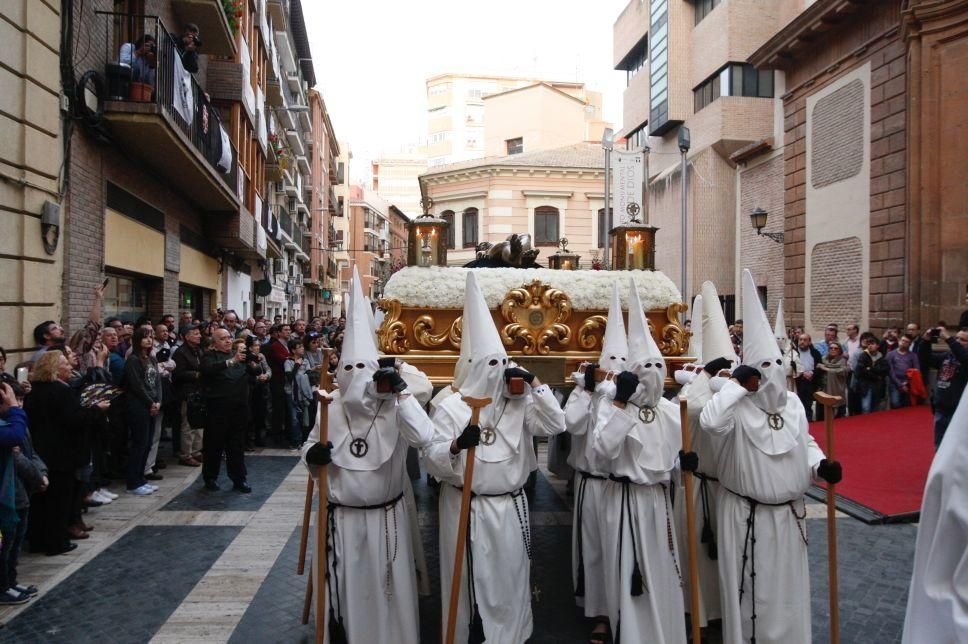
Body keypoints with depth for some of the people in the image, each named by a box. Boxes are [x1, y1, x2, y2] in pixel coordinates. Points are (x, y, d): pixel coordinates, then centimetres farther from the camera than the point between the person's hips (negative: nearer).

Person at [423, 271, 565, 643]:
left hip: (508, 506, 3)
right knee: (466, 580, 10)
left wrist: (534, 384, -7)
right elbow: (431, 460, -11)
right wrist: (456, 445, -32)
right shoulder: (451, 407, -7)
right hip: (464, 506, -2)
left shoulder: (518, 404, 2)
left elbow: (556, 425, -5)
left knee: (508, 580, 11)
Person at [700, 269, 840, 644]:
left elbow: (805, 444, 17)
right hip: (745, 515, -6)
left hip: (788, 514, 6)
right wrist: (736, 385, -31)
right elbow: (709, 421, -41)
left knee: (787, 589, 19)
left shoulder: (793, 404, 3)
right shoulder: (738, 408, -19)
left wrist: (820, 466, -3)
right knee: (749, 590, 8)